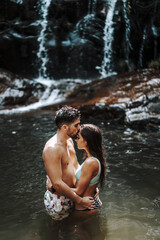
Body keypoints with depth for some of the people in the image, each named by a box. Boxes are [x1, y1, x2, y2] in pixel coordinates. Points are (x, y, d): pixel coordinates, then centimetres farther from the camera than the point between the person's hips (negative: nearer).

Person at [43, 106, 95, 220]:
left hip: (70, 193, 8)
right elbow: (57, 183, -27)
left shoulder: (69, 141, 4)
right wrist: (79, 200, -20)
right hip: (58, 200, -8)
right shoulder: (52, 148, -25)